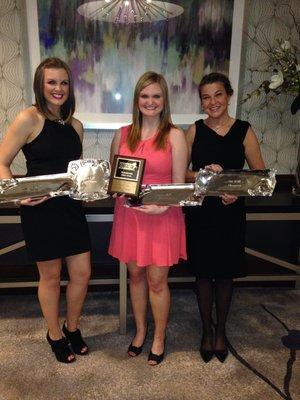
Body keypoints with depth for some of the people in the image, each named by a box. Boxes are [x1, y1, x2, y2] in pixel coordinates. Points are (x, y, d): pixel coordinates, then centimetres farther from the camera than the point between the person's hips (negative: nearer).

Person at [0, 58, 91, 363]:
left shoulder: (75, 125, 10)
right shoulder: (29, 119, -8)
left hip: (71, 207, 6)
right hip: (40, 210, -5)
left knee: (82, 273, 11)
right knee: (50, 276, 10)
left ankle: (72, 327, 38)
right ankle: (55, 335, 36)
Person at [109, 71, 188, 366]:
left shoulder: (174, 136, -4)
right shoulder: (123, 134, 6)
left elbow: (179, 184, -6)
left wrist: (162, 206, -22)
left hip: (162, 217, -3)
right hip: (128, 215, 3)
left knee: (157, 281, 6)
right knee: (135, 276, 16)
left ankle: (159, 338, 31)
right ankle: (140, 331, 39)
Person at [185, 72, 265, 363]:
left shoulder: (244, 131, -1)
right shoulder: (195, 130, 1)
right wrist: (202, 174, -19)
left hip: (230, 212, 0)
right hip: (199, 211, 1)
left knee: (225, 275, 13)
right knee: (203, 273, 11)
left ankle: (221, 331, 36)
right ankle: (207, 331, 33)